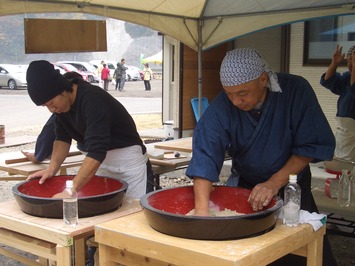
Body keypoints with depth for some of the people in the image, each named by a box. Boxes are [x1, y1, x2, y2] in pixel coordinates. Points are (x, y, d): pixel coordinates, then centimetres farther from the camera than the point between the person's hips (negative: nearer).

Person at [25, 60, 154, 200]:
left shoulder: (93, 100, -29)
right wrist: (52, 168, -10)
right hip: (100, 163, 7)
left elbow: (97, 150, -37)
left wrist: (70, 191, -41)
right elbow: (63, 137, 6)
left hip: (128, 161, -7)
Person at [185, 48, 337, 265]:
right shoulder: (221, 107, -22)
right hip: (243, 182, 1)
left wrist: (275, 183, -27)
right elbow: (205, 158, -30)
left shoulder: (296, 90, -23)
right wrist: (202, 211, -41)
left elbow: (314, 145, -19)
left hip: (291, 181, 0)